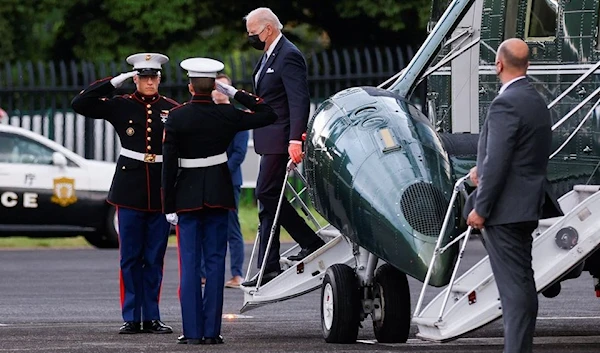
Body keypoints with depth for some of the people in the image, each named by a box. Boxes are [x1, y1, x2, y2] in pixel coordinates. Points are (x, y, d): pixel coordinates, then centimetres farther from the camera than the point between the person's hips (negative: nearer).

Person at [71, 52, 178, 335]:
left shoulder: (172, 109, 4)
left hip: (161, 190, 1)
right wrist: (114, 82, -8)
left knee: (155, 257, 4)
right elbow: (80, 104, -5)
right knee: (131, 256, 1)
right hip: (130, 189, -1)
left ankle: (152, 317, 10)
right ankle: (132, 318, 5)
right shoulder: (120, 106, 2)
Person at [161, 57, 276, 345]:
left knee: (189, 263, 1)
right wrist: (236, 94, 5)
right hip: (218, 195, 2)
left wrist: (169, 206, -3)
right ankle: (211, 331, 1)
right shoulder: (226, 115, -4)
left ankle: (192, 331, -3)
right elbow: (268, 115, 6)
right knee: (215, 262, 4)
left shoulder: (176, 117, -8)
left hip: (188, 195, -1)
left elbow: (169, 164, -9)